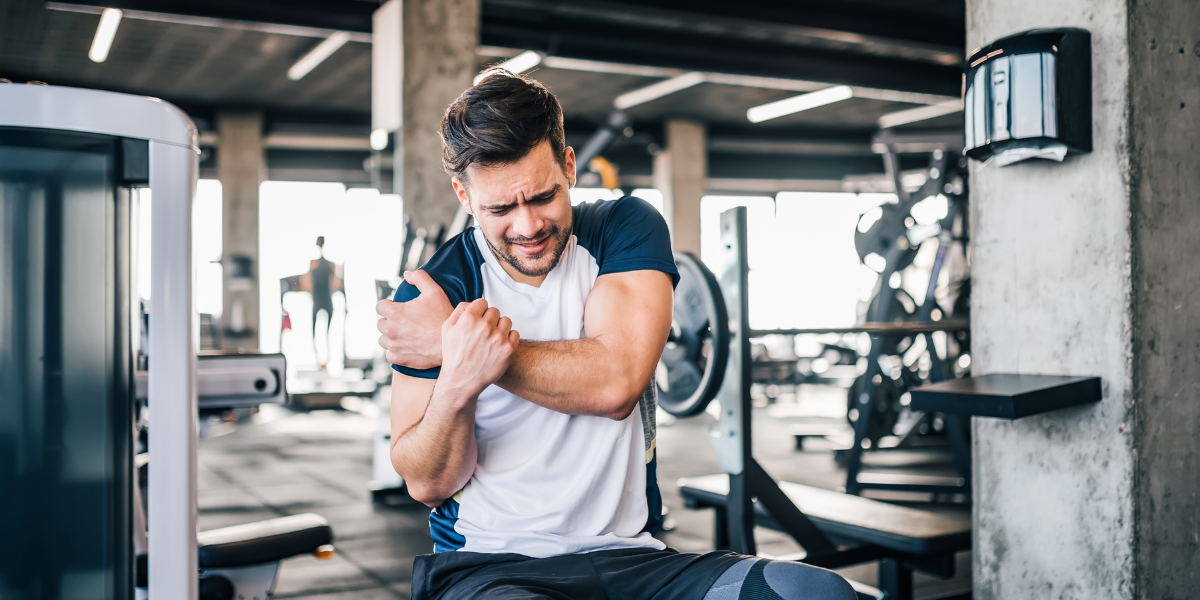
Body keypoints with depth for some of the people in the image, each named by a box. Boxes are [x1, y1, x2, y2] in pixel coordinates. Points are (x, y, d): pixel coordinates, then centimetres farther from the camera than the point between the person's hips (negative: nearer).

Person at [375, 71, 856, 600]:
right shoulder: (430, 293, -1)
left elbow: (616, 381, -13)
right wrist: (459, 376, -24)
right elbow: (427, 483, -3)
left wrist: (449, 345, -13)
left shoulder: (627, 228, 3)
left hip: (629, 555, 2)